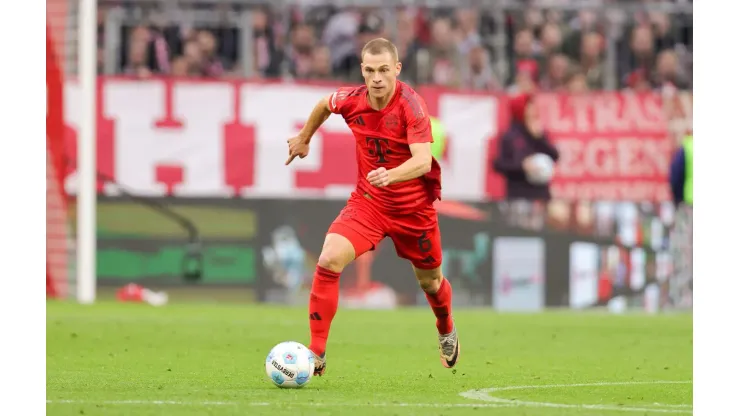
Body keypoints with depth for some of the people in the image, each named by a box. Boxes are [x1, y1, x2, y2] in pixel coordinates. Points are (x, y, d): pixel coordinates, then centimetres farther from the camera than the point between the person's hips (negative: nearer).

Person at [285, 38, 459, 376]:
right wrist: (304, 138, 27)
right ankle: (316, 354, -16)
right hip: (367, 200, 2)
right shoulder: (351, 100, -11)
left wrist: (390, 175, -52)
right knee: (328, 260, -21)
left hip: (414, 206, -2)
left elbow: (422, 161, -34)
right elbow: (324, 105, 15)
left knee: (429, 281, 17)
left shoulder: (411, 105, -24)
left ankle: (447, 332, 53)